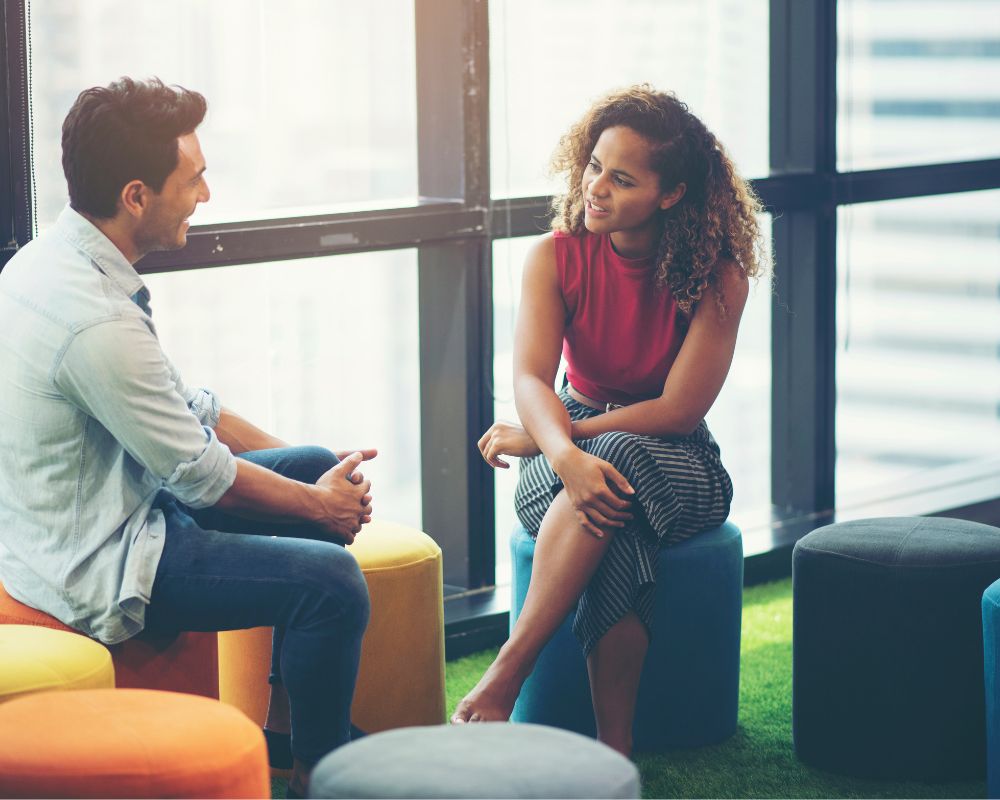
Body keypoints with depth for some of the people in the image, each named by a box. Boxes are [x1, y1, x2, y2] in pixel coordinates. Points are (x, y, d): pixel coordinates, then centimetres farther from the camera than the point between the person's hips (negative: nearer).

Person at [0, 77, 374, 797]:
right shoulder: (95, 320, -30)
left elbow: (189, 408, 10)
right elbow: (202, 477, -19)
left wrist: (323, 478, 6)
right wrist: (317, 504, -2)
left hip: (87, 511, 10)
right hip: (91, 568, -10)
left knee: (318, 469, 16)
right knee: (331, 579, -19)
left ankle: (288, 714, 24)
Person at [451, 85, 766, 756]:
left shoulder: (717, 276, -13)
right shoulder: (557, 257, -5)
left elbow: (679, 410, -17)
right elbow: (530, 378, -18)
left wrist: (539, 438, -17)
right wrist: (565, 454, -42)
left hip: (676, 462, -2)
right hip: (570, 445, 2)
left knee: (619, 462, -39)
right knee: (615, 540, -36)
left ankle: (506, 675, -39)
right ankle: (615, 751, -35)